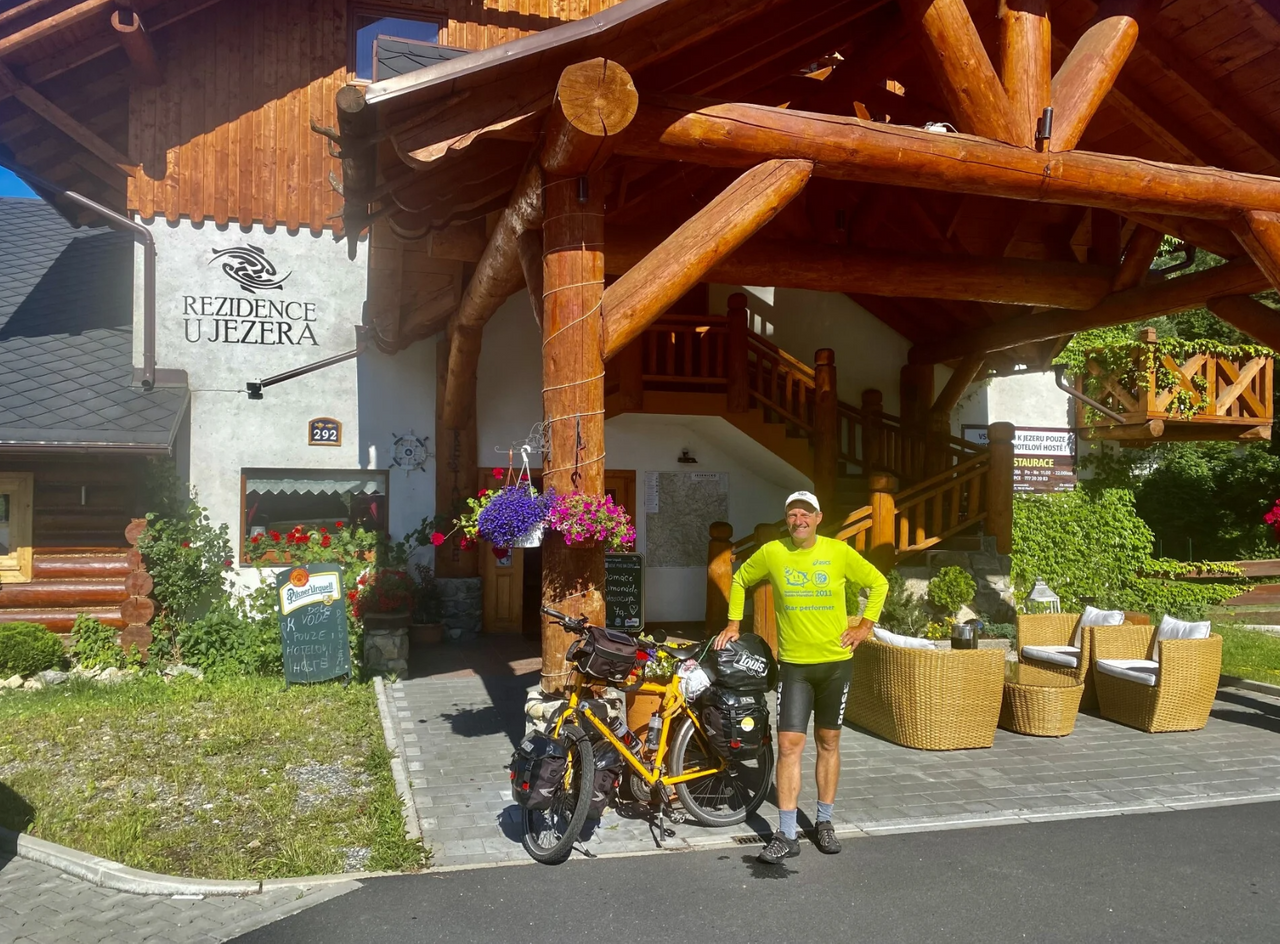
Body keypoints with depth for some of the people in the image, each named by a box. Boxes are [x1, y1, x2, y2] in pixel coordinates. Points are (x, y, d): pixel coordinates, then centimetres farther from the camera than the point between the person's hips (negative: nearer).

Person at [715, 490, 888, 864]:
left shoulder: (839, 552, -6)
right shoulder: (771, 552, -5)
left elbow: (878, 583, 7)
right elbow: (739, 580, 13)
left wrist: (865, 625, 1)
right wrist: (734, 624, 7)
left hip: (836, 662, 1)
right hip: (794, 664, 0)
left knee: (828, 742, 12)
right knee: (789, 744, -5)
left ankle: (824, 823, 26)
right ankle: (787, 835, 2)